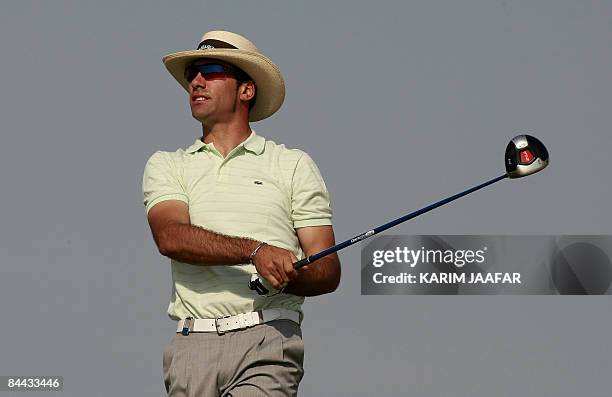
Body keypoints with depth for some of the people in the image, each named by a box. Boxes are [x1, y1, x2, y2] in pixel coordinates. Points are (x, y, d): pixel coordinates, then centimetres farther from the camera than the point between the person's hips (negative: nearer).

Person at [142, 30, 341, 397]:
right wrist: (255, 251, -19)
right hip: (193, 346, 2)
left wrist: (287, 278, -15)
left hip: (268, 339, -2)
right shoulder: (167, 166, 17)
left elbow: (328, 271, 8)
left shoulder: (294, 165, 14)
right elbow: (171, 236, -5)